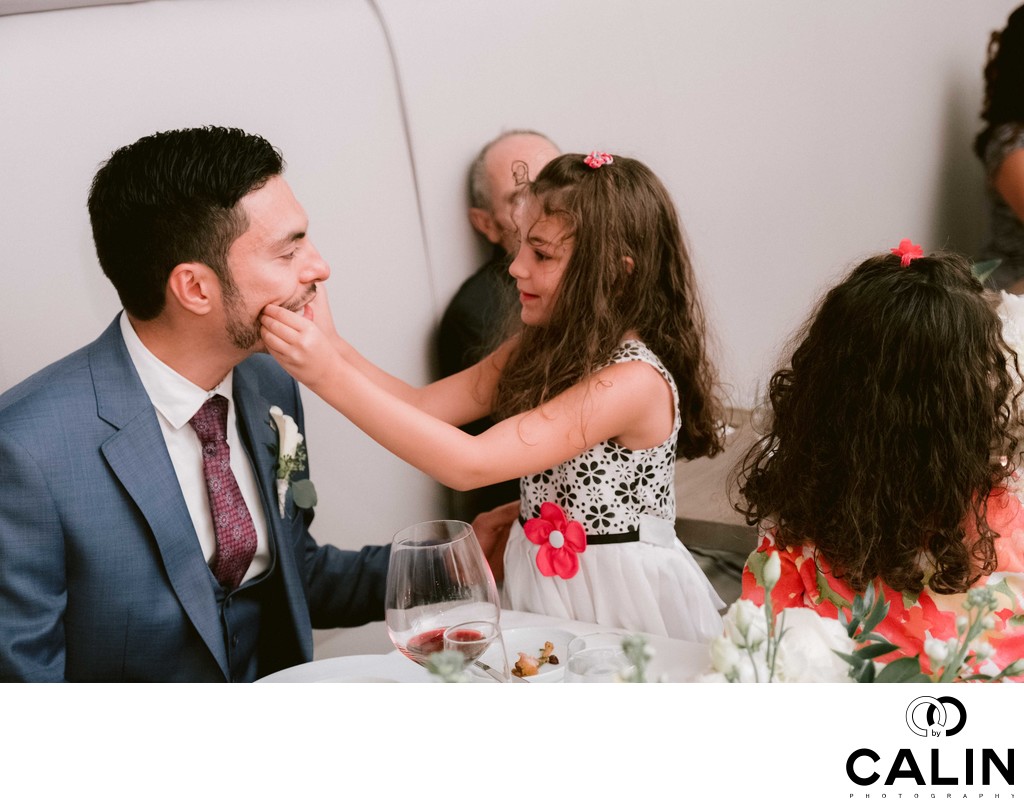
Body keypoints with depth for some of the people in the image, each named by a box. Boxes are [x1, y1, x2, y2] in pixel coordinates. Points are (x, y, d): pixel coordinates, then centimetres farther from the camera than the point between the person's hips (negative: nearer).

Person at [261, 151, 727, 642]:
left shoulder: (635, 380, -23)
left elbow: (470, 465, -28)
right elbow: (423, 405, 1)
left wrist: (331, 377, -30)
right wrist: (331, 346, -15)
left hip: (621, 601, -7)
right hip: (539, 581, 7)